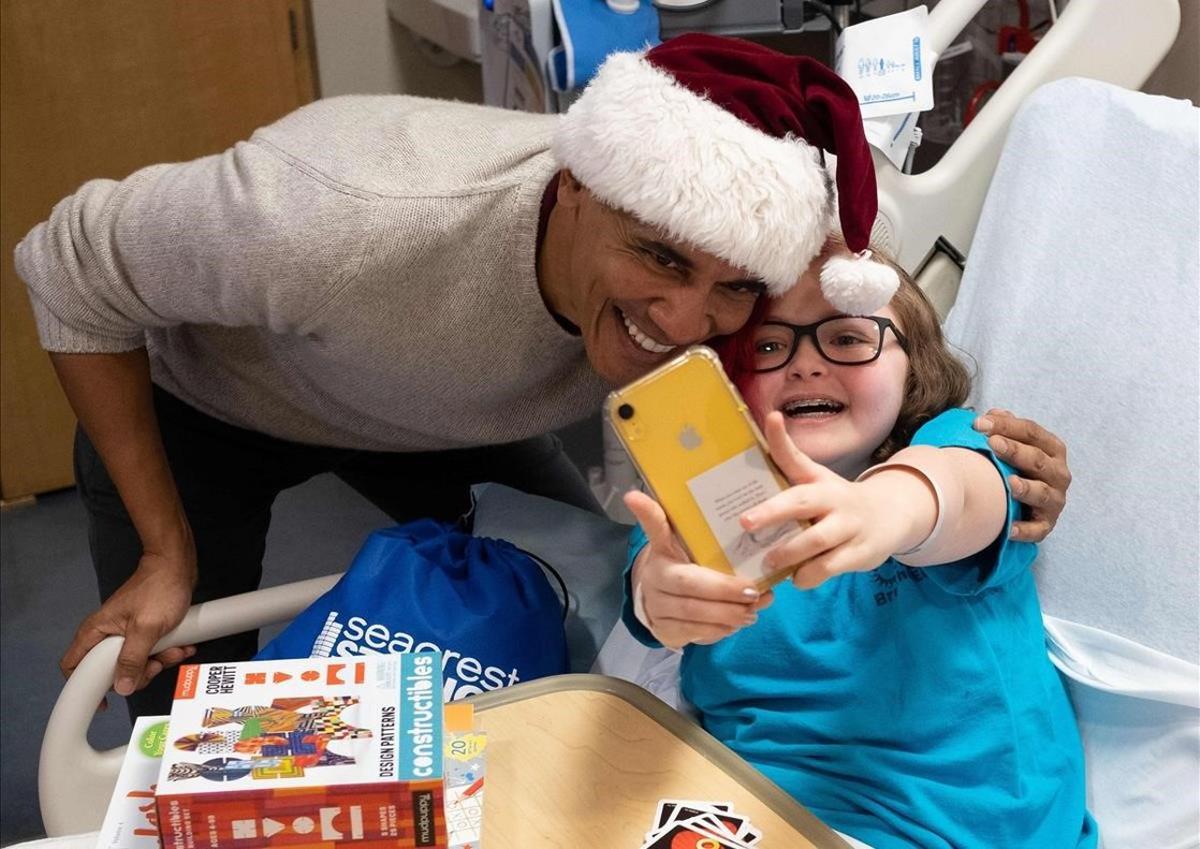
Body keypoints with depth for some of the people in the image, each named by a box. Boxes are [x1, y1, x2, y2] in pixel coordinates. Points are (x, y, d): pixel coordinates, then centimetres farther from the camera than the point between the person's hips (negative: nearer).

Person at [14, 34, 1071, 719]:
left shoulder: (714, 287, -30)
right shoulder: (344, 224, -44)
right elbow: (74, 268, -26)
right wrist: (167, 554, -23)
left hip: (439, 416, 4)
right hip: (198, 408, -3)